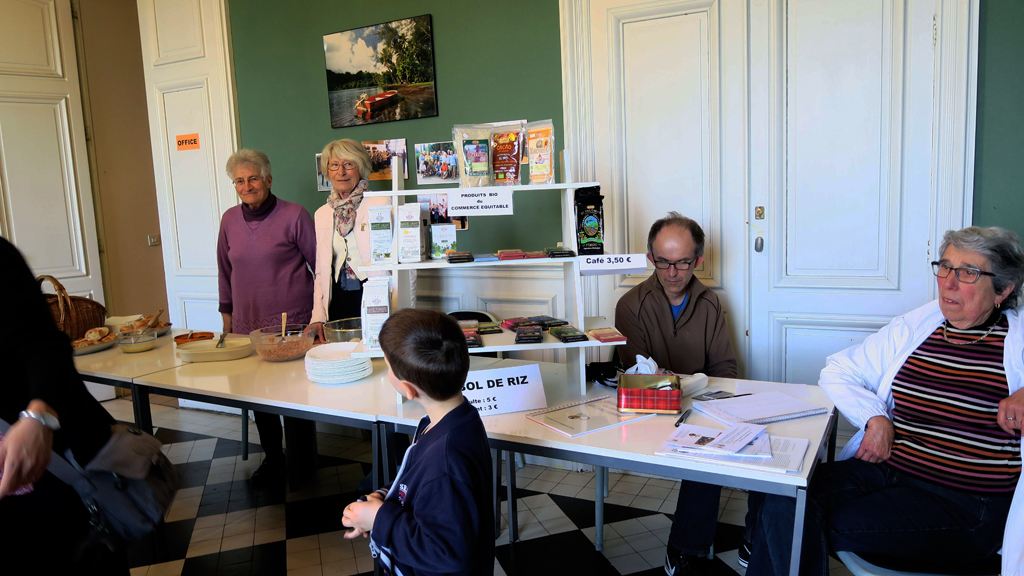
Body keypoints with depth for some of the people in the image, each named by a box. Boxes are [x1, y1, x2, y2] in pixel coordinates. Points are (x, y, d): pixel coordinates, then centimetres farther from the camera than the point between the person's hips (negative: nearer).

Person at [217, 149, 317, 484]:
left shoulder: (294, 215, -7)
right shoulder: (230, 220, 8)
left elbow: (319, 264, -1)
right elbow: (225, 269, 18)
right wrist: (227, 311, 18)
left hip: (291, 322, -4)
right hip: (247, 323, 5)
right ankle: (272, 459, 27)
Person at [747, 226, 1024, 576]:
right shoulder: (911, 328, 11)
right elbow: (837, 372, 15)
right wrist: (875, 418, -2)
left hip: (965, 505, -4)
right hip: (884, 467, 4)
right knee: (785, 502, -22)